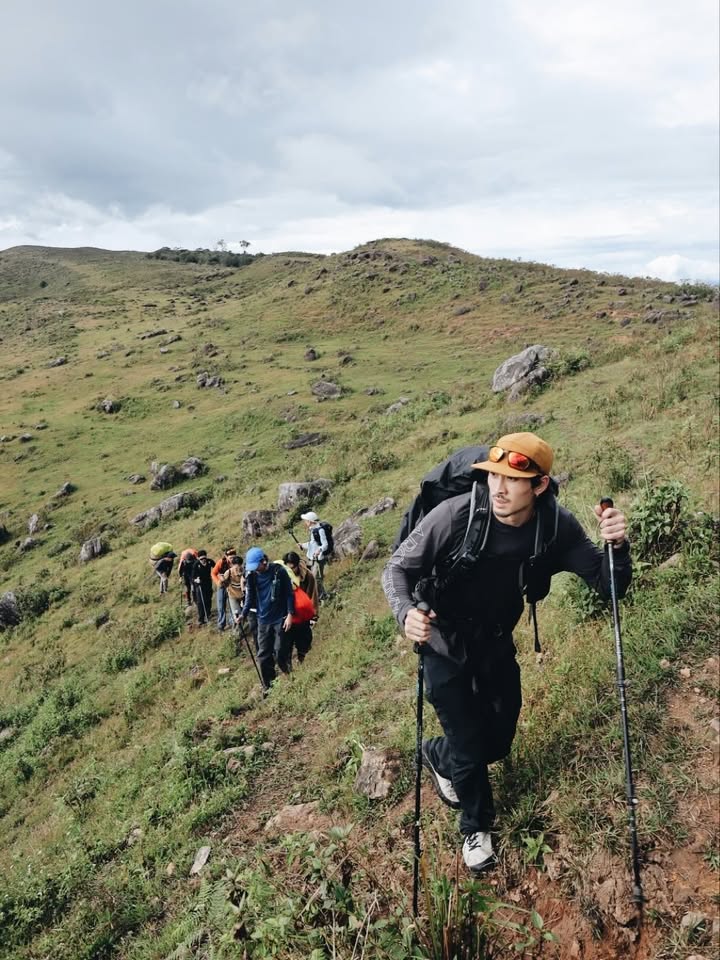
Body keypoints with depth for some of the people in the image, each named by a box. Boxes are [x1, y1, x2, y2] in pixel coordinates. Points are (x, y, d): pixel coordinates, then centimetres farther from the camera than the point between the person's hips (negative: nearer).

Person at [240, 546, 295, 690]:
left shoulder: (279, 571, -12)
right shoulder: (252, 575, -2)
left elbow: (289, 593, -7)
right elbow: (250, 596, 6)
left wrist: (290, 614, -12)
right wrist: (243, 614, -7)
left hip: (280, 618, -4)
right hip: (263, 620, 4)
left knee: (280, 653, -4)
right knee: (263, 655, 6)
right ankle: (268, 687, 20)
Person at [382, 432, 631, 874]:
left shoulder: (557, 526, -21)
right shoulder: (455, 515, -31)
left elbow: (609, 586, -16)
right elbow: (398, 568, -20)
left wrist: (617, 546, -37)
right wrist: (406, 613, -40)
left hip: (496, 643, 4)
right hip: (445, 647, -4)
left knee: (498, 741, 17)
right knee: (469, 748, 3)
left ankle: (439, 755, 51)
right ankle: (476, 826, 36)